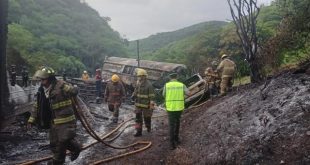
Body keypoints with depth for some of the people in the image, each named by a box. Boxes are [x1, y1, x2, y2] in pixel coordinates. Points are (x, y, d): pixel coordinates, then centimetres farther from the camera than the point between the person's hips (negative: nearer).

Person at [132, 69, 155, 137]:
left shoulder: (149, 85, -18)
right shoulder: (138, 84, 2)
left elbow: (152, 97, -17)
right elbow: (135, 92, 15)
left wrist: (152, 107, -20)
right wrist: (133, 96, -8)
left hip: (146, 105, -5)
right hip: (138, 105, 5)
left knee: (147, 118, 11)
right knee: (138, 119, 0)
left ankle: (148, 127, 39)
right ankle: (139, 132, 4)